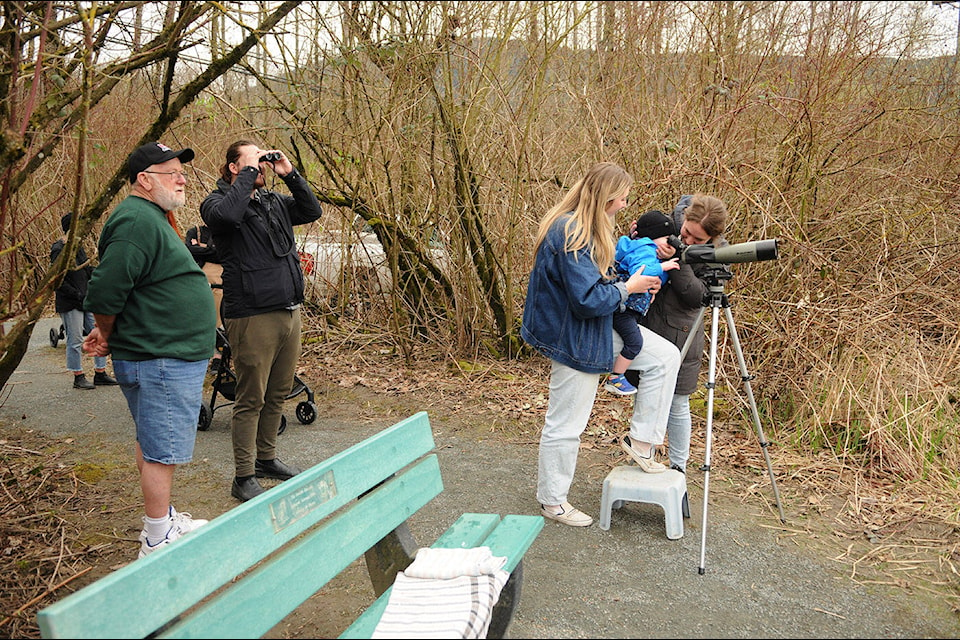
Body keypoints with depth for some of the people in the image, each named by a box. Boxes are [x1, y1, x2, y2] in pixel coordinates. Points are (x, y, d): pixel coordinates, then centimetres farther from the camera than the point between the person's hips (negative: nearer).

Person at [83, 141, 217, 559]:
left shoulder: (155, 218, 17)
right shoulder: (137, 221, -18)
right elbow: (105, 291, -23)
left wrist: (111, 335, 17)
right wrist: (108, 335, -5)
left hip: (172, 357, 11)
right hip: (159, 362, -11)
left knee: (154, 444, 20)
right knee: (162, 450, -3)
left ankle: (163, 519, 34)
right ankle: (157, 542, 8)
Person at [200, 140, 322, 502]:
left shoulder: (273, 201, 17)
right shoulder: (217, 201, -4)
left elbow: (312, 211, 12)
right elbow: (226, 215, -26)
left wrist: (289, 174, 3)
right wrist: (249, 173, -16)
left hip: (289, 311, 7)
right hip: (252, 316, -7)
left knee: (278, 394, 16)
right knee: (251, 400, -2)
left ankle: (266, 458, 31)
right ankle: (244, 478, 7)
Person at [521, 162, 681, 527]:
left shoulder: (584, 229, 5)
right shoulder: (571, 236, -26)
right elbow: (589, 299, -28)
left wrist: (634, 280, 3)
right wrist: (628, 287, -14)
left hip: (598, 327, 10)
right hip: (572, 337, -10)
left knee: (666, 357, 5)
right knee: (565, 423, 4)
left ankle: (640, 439, 13)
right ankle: (551, 501, 21)